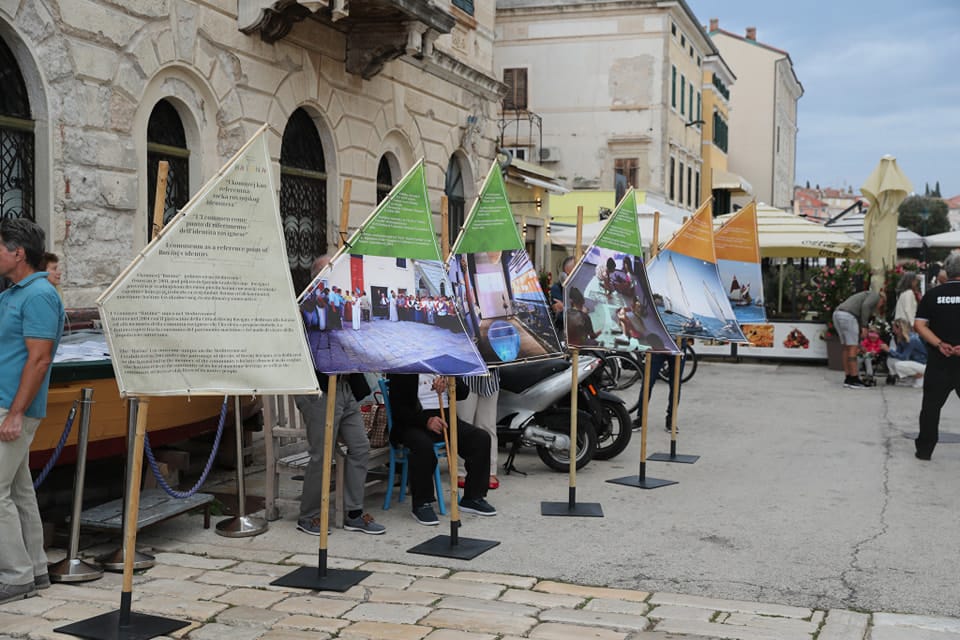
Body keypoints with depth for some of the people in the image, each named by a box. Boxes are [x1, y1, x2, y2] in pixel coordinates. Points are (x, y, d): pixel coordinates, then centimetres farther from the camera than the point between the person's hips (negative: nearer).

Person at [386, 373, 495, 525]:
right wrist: (426, 420, -25)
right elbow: (397, 407, -10)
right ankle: (421, 504, -22)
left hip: (444, 417, 5)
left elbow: (464, 392, 7)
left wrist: (448, 384, -17)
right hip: (414, 420, -5)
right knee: (423, 444, -37)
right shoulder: (401, 370, -2)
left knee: (481, 438, -17)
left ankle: (473, 498, -7)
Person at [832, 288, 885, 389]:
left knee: (847, 348, 14)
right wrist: (864, 326, -11)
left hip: (837, 314, 9)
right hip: (847, 315, -9)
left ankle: (848, 378, 15)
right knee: (852, 348, -4)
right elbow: (865, 306, -11)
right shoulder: (876, 295, 12)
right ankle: (854, 379, -3)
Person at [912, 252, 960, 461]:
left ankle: (924, 449, 11)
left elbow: (919, 325, -4)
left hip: (939, 360, 2)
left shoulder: (933, 294, 2)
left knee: (931, 405, 9)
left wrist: (939, 344, -9)